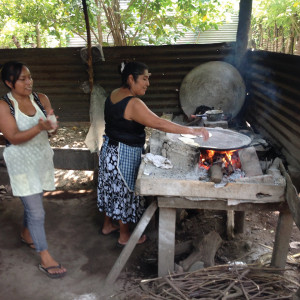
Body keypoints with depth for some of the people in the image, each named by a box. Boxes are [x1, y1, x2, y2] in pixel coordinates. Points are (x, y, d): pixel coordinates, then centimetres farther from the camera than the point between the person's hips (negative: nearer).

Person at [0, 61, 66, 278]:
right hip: (22, 162, -5)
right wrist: (39, 127, -33)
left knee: (33, 202, 21)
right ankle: (45, 259, 9)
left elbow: (50, 128, -1)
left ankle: (26, 234, 48)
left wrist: (51, 121, -24)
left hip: (42, 156, 5)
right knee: (37, 211, -3)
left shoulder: (41, 98, -1)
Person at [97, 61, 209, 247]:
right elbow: (159, 124, -33)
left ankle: (108, 225, 42)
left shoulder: (114, 95, 3)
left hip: (110, 149, 9)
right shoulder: (133, 104, -26)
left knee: (112, 188, 22)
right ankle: (125, 237, 24)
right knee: (124, 192, 6)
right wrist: (192, 130, -31)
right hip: (124, 155, -9)